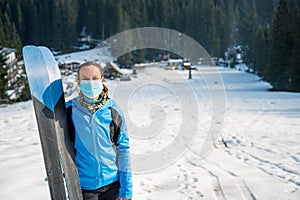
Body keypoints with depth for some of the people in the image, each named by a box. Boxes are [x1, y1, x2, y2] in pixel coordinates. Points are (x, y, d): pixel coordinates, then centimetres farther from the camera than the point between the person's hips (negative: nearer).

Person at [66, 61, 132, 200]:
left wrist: (126, 189, -2)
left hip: (111, 184, 1)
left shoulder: (112, 110, -5)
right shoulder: (69, 110, -6)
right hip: (82, 185, 0)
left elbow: (123, 149, -1)